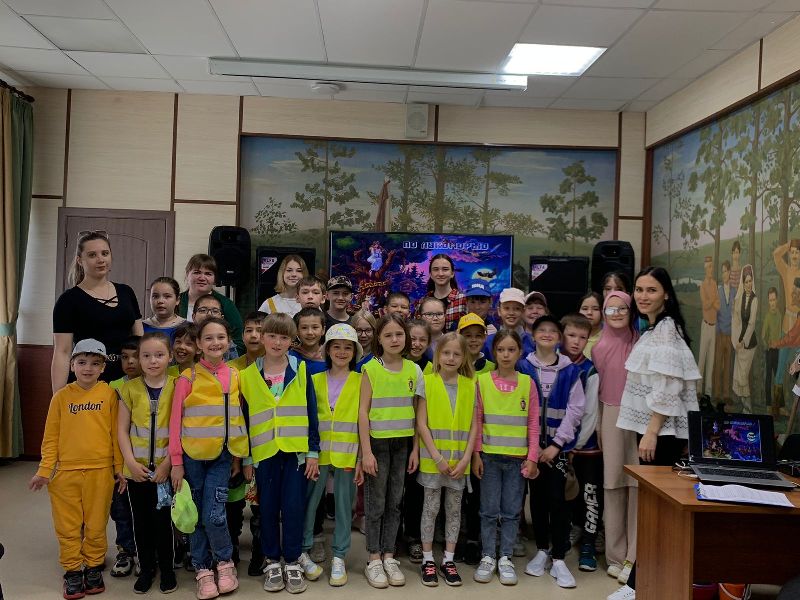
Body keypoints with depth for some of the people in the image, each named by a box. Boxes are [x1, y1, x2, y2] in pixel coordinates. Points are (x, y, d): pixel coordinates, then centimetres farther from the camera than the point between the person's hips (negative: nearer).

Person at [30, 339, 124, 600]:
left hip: (100, 471, -1)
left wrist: (119, 466, 2)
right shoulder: (62, 396, 2)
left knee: (96, 525, 9)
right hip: (65, 471, 1)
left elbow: (116, 432, 1)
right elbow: (51, 435, 4)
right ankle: (72, 571, 25)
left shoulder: (109, 394, -2)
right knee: (68, 526, 9)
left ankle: (94, 567, 27)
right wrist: (44, 470, 0)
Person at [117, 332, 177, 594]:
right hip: (136, 469, 2)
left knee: (162, 520, 5)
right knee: (141, 521, 12)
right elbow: (122, 429, 1)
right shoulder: (130, 388, 0)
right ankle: (146, 569, 28)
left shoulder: (177, 387, -5)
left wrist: (168, 464, -11)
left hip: (165, 468, -2)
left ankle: (166, 569, 23)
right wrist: (131, 462, -8)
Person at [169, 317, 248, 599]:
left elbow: (238, 417, 9)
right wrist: (176, 462, -6)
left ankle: (225, 562, 17)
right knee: (197, 515, 7)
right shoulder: (188, 378, -5)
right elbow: (175, 421, -4)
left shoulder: (234, 377, 3)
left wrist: (238, 456, 6)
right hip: (192, 455, -1)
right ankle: (203, 569, 25)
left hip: (222, 455, 1)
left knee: (214, 515, -8)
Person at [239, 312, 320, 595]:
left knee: (293, 507, 3)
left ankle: (292, 562, 18)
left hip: (296, 450, -1)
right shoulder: (248, 375, 3)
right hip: (264, 452, 1)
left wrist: (313, 451, -3)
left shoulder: (301, 370, 0)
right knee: (268, 507, 8)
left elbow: (311, 413, 1)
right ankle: (272, 561, 23)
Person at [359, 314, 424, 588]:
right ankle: (374, 560, 17)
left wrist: (415, 449, 3)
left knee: (394, 503, 11)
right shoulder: (370, 368, -7)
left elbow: (416, 413, 6)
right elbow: (363, 411, -8)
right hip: (377, 442, -3)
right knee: (376, 504, 5)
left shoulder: (414, 370, 2)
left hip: (402, 444, 3)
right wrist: (366, 451, -12)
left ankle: (389, 556, 22)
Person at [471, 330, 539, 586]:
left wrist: (532, 457, -2)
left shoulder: (527, 383, 0)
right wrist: (476, 454, -4)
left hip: (517, 458, 1)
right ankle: (487, 557, 19)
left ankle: (505, 558, 20)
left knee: (511, 511, 8)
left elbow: (533, 423, 2)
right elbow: (476, 420, 0)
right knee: (489, 511, 6)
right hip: (489, 456, -1)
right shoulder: (482, 381, -2)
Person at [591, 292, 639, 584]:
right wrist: (597, 426, 7)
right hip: (611, 418, 1)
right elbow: (594, 389, 11)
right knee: (613, 485, 4)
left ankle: (636, 557, 6)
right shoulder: (599, 347, 8)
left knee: (639, 484, -3)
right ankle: (616, 555, 14)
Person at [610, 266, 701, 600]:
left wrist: (651, 432, -21)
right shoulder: (652, 329, 16)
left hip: (663, 431, -9)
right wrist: (646, 431, 18)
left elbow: (667, 388, -20)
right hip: (651, 427, 9)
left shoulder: (666, 328, -14)